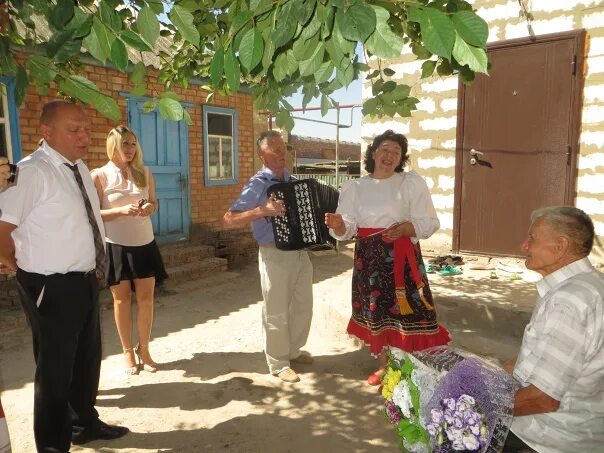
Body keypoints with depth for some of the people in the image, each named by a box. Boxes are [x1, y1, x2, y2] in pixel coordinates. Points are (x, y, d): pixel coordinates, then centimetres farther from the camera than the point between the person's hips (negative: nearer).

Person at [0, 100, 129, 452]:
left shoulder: (80, 168, 6)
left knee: (88, 358, 22)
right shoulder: (32, 172, -20)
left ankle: (85, 423, 45)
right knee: (56, 368, 8)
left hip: (85, 280, 8)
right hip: (52, 287, -8)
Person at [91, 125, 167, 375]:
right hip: (115, 246, -3)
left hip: (144, 244, 3)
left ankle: (143, 349, 24)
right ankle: (127, 351, 25)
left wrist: (149, 208, -10)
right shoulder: (99, 176, -6)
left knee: (146, 298, 6)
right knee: (122, 299, 9)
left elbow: (154, 202, 13)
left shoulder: (145, 173, 5)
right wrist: (122, 210, -22)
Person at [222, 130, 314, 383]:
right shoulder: (257, 184, -12)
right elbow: (228, 220, -19)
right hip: (275, 255, -7)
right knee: (277, 313, 6)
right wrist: (262, 211, -29)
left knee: (303, 306, 18)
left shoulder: (293, 181, 8)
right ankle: (278, 363, 24)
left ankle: (294, 350, 39)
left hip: (301, 252, 7)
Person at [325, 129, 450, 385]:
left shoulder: (412, 182, 0)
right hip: (368, 258, 3)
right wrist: (338, 225, -23)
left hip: (402, 258, -2)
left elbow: (429, 222, -3)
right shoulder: (354, 187, 6)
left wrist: (405, 228, -22)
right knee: (376, 311, 10)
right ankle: (382, 366, 29)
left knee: (407, 311, -3)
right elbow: (347, 229, 1)